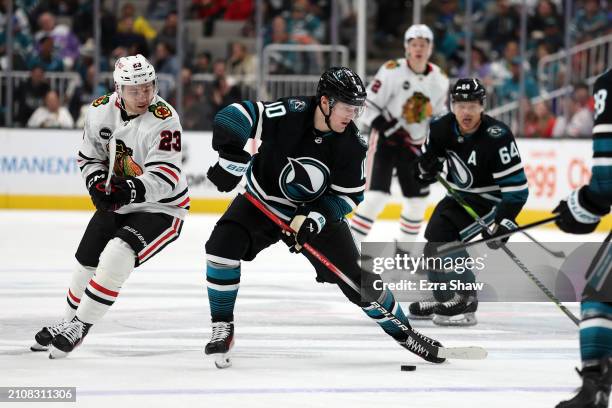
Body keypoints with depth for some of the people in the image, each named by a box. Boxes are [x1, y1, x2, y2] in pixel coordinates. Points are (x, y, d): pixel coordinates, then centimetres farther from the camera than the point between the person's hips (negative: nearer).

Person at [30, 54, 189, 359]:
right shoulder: (101, 111, -9)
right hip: (115, 203, 6)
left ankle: (79, 327, -12)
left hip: (161, 207, -6)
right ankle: (68, 323, 37)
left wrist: (132, 190, -46)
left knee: (116, 257, -25)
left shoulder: (164, 119, -26)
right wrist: (96, 182, -15)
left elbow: (164, 177, -30)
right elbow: (89, 156, 5)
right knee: (87, 264, 11)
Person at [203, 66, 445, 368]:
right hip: (262, 201, -1)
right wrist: (231, 157, -38)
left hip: (318, 211, 2)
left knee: (356, 278, 0)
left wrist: (315, 219, -24)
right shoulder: (289, 115, -28)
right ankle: (222, 328, -12)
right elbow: (233, 117, -28)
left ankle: (401, 331, 22)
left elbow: (348, 195, -10)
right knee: (223, 244, -26)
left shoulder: (351, 145, -18)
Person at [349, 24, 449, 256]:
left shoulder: (439, 79, 0)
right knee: (378, 194, -19)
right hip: (385, 140, -6)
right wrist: (388, 128, -24)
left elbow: (440, 114, 14)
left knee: (418, 199, 9)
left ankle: (404, 247, 28)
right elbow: (369, 107, -15)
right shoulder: (392, 72, -16)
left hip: (414, 145, 6)